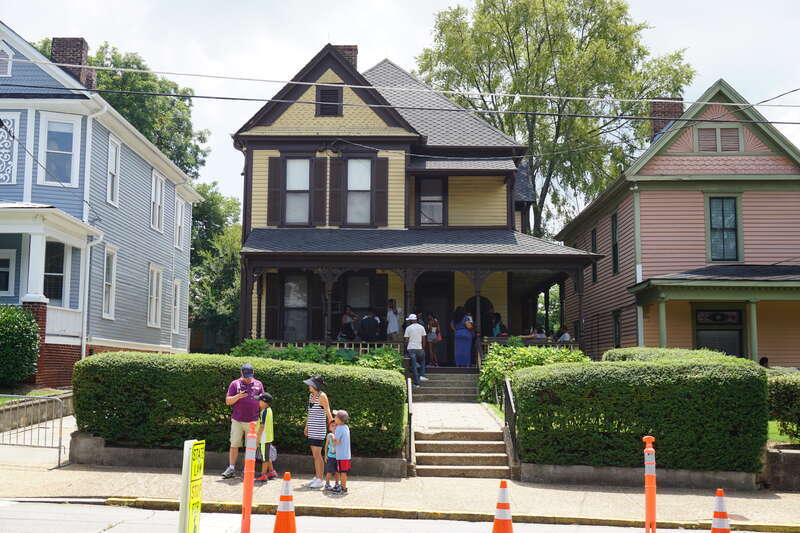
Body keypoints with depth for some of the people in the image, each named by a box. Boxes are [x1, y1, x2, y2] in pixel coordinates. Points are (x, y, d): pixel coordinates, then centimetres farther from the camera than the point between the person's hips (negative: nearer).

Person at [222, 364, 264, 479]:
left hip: (252, 421, 1)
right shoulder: (235, 384, 3)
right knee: (234, 445, 0)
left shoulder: (258, 384, 10)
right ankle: (231, 468, 6)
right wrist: (238, 396, -17)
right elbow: (228, 401, -1)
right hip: (237, 420, -1)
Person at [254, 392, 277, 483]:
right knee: (267, 456, 19)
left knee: (264, 457, -2)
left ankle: (263, 475, 4)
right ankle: (272, 472, 27)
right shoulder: (269, 410, 10)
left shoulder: (264, 412, -19)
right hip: (268, 437, 10)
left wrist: (258, 437, -19)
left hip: (264, 437, -10)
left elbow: (262, 426, -22)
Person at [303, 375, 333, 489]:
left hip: (319, 429, -8)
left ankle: (320, 480, 1)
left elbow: (328, 413, -13)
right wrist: (306, 427, 24)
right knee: (314, 455, 11)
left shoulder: (322, 396, -12)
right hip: (311, 430, 8)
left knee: (317, 454, -5)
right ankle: (316, 477, 19)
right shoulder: (311, 395, 11)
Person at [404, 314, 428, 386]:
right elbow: (423, 339, 5)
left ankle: (417, 382, -2)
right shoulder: (421, 327, 6)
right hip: (419, 348, 2)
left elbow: (406, 340, -2)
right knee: (422, 361, 26)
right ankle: (422, 375, 10)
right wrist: (423, 348, 13)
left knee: (414, 366, -1)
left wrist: (406, 348, 9)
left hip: (411, 348, -2)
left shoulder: (408, 328, -2)